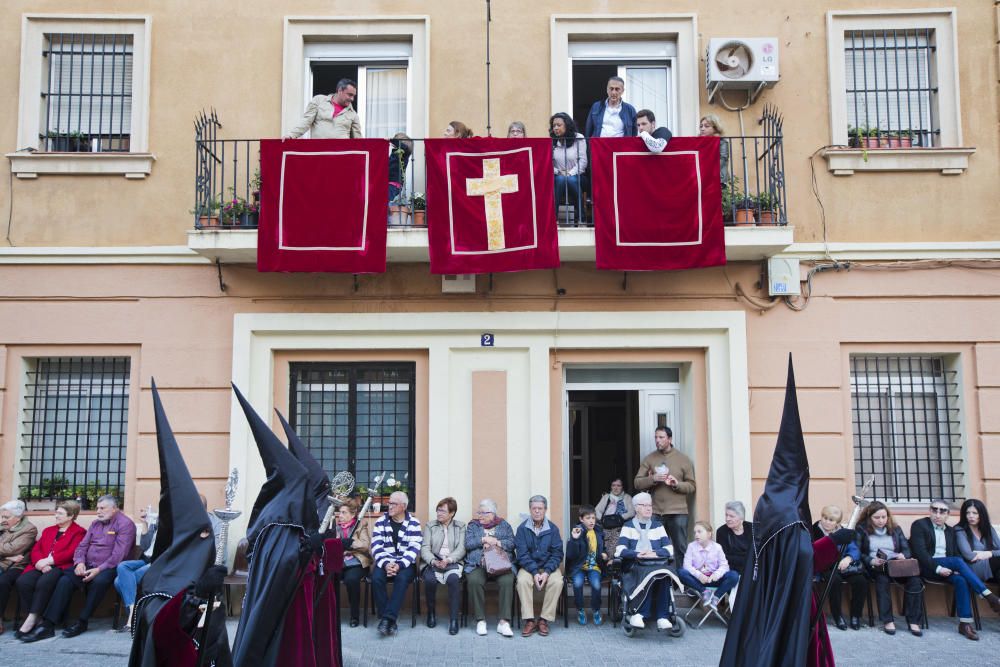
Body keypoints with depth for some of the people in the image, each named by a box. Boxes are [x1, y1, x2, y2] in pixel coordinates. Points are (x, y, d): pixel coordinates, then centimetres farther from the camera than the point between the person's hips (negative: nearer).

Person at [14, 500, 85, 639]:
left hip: (61, 567, -6)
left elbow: (71, 553, -7)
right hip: (41, 567, 6)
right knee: (22, 581, -25)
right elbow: (36, 549, 16)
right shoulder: (48, 530, 29)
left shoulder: (78, 532, 8)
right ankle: (34, 618, -19)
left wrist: (48, 561, -14)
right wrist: (40, 562, -7)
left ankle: (31, 619, -28)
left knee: (44, 582, -36)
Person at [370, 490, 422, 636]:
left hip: (405, 563, -2)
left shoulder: (413, 523, 3)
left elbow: (414, 548, -6)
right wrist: (385, 563, -18)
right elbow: (376, 546, -1)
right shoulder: (381, 522, 8)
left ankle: (387, 618, -31)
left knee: (402, 578, -34)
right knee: (376, 578, -29)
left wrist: (400, 565, -20)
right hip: (385, 561, 2)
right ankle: (390, 620, -21)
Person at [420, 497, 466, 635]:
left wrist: (448, 560, -19)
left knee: (454, 578, -35)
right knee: (429, 579, -33)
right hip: (433, 562, 1)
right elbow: (425, 548, 3)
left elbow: (461, 549, 0)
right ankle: (431, 612, -6)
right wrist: (433, 561, -18)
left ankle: (453, 619, -26)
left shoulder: (460, 527, 12)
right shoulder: (430, 526, 14)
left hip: (453, 562, -1)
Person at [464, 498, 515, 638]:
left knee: (506, 581, -32)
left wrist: (495, 542, -7)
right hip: (478, 564, 0)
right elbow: (468, 544, 5)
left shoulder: (504, 526, 19)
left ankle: (503, 622, -28)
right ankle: (480, 621, -22)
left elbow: (511, 543, 5)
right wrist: (484, 539, -3)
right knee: (474, 581, -33)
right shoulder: (473, 525, 20)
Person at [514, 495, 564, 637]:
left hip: (549, 566, 1)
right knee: (522, 580, -31)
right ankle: (529, 620, -23)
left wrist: (547, 572, -18)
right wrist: (534, 573, -21)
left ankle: (544, 620, -18)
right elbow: (522, 554, -7)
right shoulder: (522, 529, -1)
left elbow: (557, 554, -2)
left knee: (557, 581, -29)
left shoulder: (553, 529, 1)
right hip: (528, 566, 0)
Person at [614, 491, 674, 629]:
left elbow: (669, 549, 8)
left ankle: (639, 614, -31)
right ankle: (661, 616, -28)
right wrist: (637, 554, -19)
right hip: (634, 567, -2)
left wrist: (655, 553, -11)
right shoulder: (628, 526, 11)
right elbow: (620, 550, -2)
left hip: (657, 564, 2)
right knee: (650, 575, -35)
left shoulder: (658, 526, 19)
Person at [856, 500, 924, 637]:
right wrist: (871, 561, -19)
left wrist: (903, 555, -12)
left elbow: (907, 549, 12)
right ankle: (887, 620, -32)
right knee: (882, 580, -37)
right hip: (874, 567, -3)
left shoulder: (895, 529, 17)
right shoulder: (862, 529, 6)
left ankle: (913, 621, -23)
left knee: (914, 579, -27)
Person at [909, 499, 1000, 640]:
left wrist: (957, 569, -8)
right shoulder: (919, 525, -1)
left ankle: (965, 623, -29)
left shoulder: (950, 530, 19)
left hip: (947, 568, 5)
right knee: (957, 561, -30)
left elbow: (955, 553, 14)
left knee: (961, 580, -28)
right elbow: (920, 552, -12)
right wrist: (938, 568, -21)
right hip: (928, 568, -5)